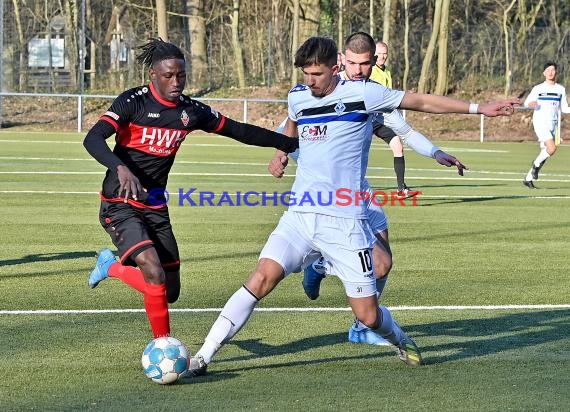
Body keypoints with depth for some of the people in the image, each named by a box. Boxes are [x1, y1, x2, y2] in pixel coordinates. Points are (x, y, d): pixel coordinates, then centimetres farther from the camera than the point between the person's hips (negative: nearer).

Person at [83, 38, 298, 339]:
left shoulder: (191, 111, 3)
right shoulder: (134, 102, -13)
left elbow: (240, 131, 12)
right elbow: (93, 139, -24)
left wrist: (292, 144, 11)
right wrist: (121, 168, -41)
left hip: (155, 207, 6)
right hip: (121, 205, -6)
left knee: (170, 291, 6)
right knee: (155, 275, -26)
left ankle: (112, 266, 32)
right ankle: (164, 345, -1)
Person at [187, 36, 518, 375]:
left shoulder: (361, 93, -5)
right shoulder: (297, 97, 8)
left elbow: (421, 102, 3)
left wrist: (478, 108, 6)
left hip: (345, 221, -3)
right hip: (300, 216, 3)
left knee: (368, 316, -1)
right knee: (262, 277, -18)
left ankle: (401, 341, 35)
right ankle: (204, 356, -15)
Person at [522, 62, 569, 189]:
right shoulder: (538, 88, 1)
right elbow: (526, 102, 8)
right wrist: (531, 104, -16)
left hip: (553, 124, 5)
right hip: (540, 122, -5)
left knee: (545, 152, 3)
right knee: (552, 148, -22)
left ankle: (528, 178, 15)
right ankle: (537, 163, 5)